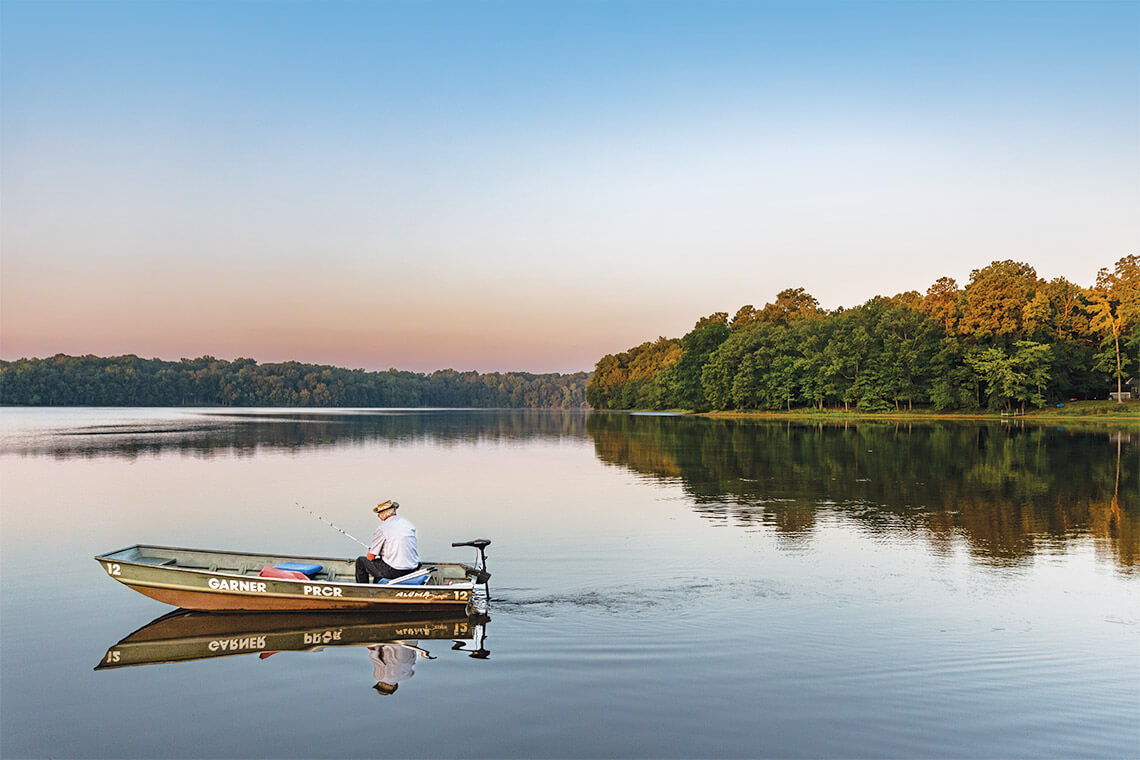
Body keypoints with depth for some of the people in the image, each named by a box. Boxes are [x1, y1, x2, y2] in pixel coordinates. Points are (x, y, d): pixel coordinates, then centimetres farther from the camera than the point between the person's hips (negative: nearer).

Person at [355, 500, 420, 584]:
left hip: (394, 572, -6)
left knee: (361, 561, 15)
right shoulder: (409, 523, 8)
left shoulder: (381, 528, -9)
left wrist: (370, 552, 22)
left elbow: (371, 557, -2)